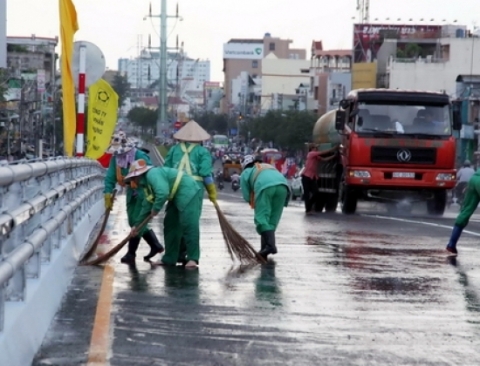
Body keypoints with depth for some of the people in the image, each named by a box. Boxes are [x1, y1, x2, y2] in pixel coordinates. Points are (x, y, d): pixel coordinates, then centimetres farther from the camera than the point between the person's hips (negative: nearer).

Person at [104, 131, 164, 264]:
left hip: (144, 192, -8)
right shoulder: (115, 158, -3)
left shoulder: (140, 156, -22)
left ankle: (131, 253, -1)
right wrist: (108, 193, -16)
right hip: (131, 192, 8)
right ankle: (155, 246, 27)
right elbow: (110, 177, -4)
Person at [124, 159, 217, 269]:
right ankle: (169, 259, 13)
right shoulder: (146, 184, 17)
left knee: (189, 225, -15)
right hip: (176, 196, 11)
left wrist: (156, 209, -15)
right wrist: (137, 224, 24)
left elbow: (163, 193, -30)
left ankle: (193, 259, -13)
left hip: (188, 192, -11)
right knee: (169, 225, 10)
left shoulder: (152, 174, -16)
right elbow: (146, 206, 23)